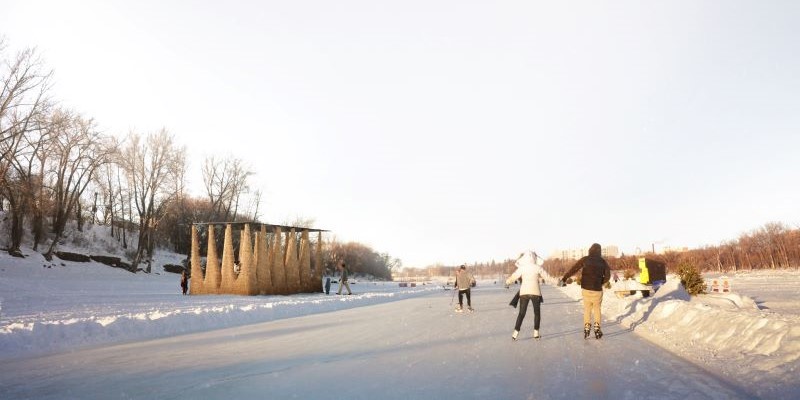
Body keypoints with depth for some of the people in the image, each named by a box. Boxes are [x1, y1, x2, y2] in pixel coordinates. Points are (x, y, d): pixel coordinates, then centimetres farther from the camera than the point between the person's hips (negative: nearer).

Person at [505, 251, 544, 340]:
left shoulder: (521, 268, 1)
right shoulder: (538, 267, 0)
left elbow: (513, 277, 0)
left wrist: (508, 281, 18)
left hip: (524, 292, 1)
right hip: (535, 292, -1)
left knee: (521, 313, 6)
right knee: (537, 313, 14)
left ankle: (515, 333, -3)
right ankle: (536, 333, 11)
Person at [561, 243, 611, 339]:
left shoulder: (585, 259, -3)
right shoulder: (603, 262, 0)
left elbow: (573, 269, -6)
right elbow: (607, 276, 1)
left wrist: (564, 278, 0)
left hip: (586, 288, 0)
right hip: (597, 289, 0)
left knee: (587, 309, 14)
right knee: (597, 309, 17)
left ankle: (587, 328, 7)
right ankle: (597, 329, 13)